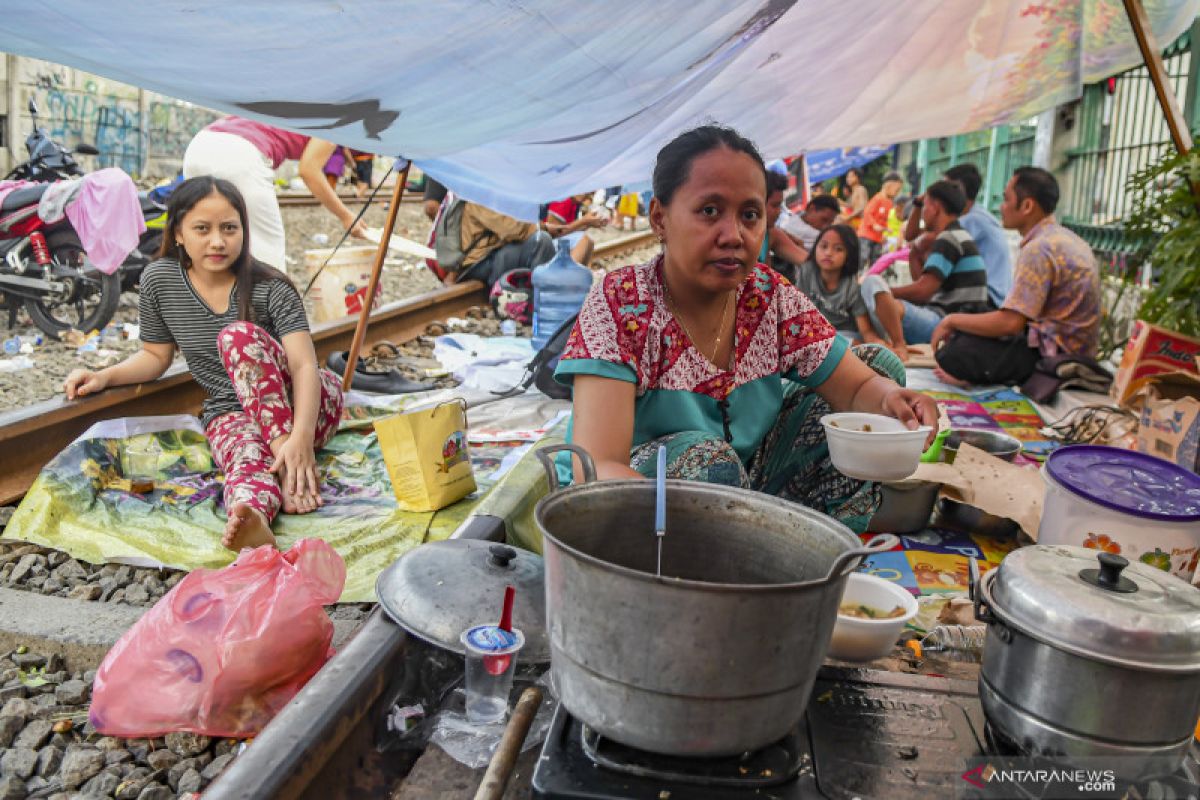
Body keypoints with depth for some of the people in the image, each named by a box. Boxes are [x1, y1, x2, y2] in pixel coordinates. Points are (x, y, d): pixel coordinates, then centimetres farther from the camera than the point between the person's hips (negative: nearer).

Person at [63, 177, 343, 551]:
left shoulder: (270, 287, -13)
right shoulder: (159, 281, -1)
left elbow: (304, 365, -23)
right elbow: (156, 355, 14)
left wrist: (301, 436, -40)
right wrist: (103, 376, -5)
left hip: (305, 402, -1)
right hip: (231, 412, 2)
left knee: (239, 335, -29)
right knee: (250, 461, -34)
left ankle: (288, 455, -38)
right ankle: (250, 518, -67)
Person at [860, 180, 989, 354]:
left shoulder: (949, 239, -10)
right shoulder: (959, 238, 21)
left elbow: (922, 291, -17)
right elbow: (924, 284, 18)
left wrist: (886, 292, -4)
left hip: (944, 324, -11)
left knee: (873, 282, -23)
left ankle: (899, 346, -28)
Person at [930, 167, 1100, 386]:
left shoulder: (1039, 249, -18)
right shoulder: (1064, 237, 13)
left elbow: (1010, 322, -24)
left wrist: (953, 320, -10)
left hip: (1053, 352, -10)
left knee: (951, 354, -22)